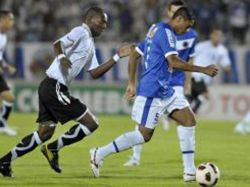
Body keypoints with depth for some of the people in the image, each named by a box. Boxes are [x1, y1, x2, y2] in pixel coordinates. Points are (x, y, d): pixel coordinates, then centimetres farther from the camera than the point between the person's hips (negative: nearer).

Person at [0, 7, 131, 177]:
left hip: (49, 88, 10)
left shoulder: (90, 44, 22)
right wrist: (61, 57, -42)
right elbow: (58, 43, -22)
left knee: (45, 132, 13)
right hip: (55, 87, -10)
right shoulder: (80, 32, -7)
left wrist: (117, 57, 18)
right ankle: (53, 149, 0)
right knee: (91, 123, -7)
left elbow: (95, 73, 20)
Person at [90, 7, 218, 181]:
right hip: (153, 92, -10)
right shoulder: (166, 32, -14)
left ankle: (190, 171, 2)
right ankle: (99, 154, 2)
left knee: (190, 120, 2)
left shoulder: (155, 29, 16)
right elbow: (174, 62, -25)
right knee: (144, 135, -7)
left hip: (165, 90, 10)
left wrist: (132, 84, 22)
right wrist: (203, 70, -22)